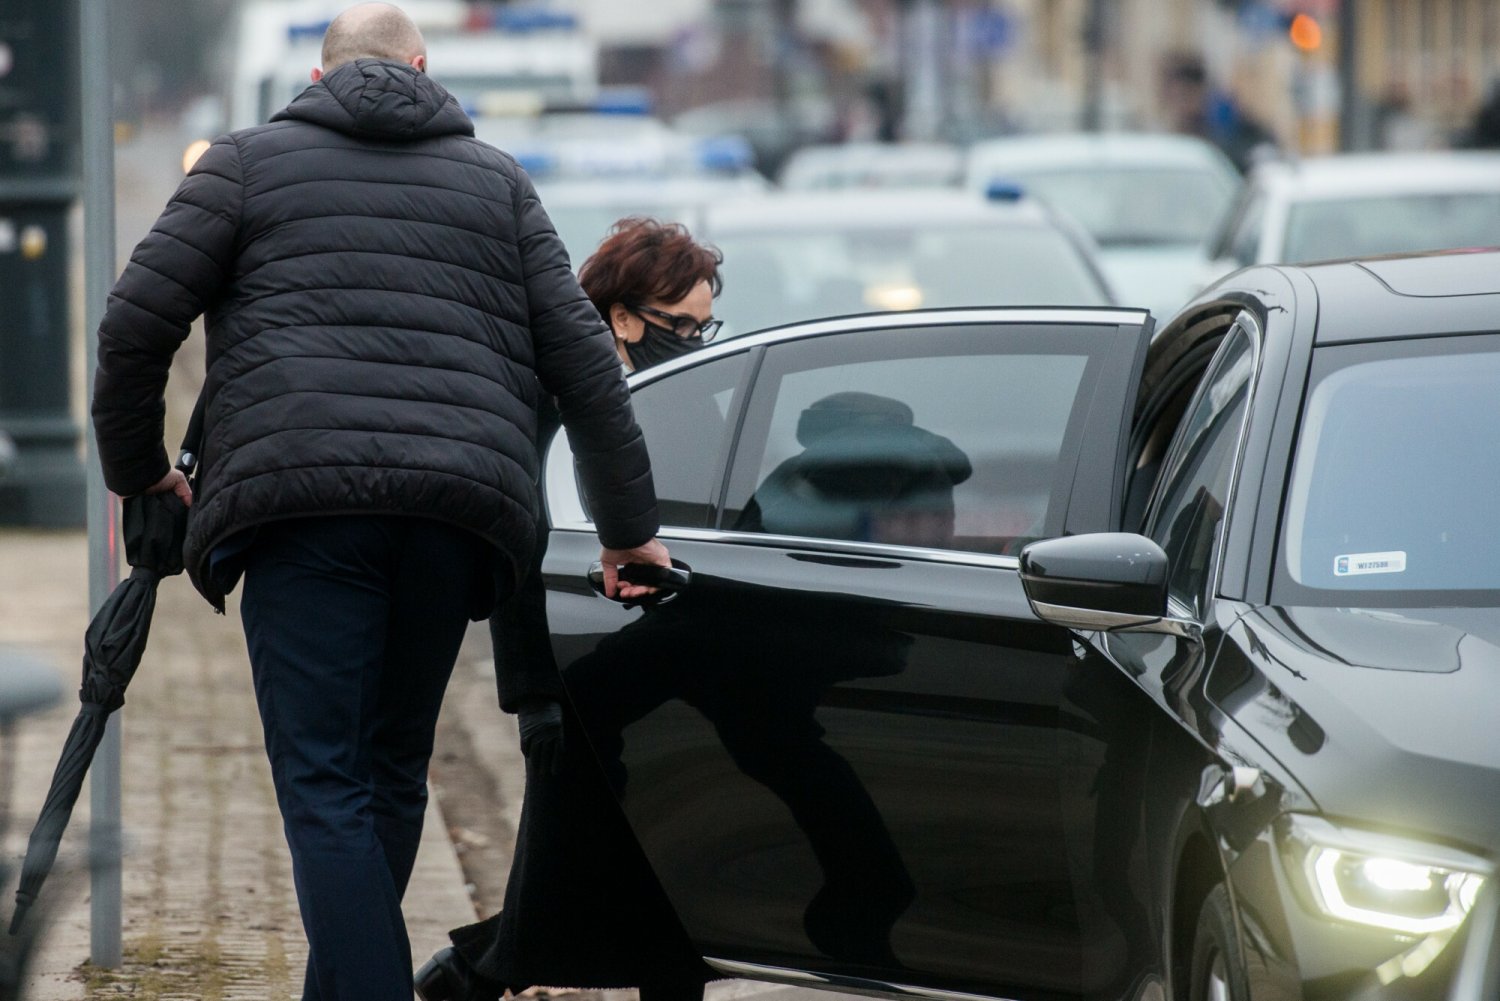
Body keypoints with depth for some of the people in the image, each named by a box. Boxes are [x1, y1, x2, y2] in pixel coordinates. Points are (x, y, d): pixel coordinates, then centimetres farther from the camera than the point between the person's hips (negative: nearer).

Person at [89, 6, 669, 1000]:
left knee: (326, 786, -6)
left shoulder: (252, 160, 14)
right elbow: (583, 358, 15)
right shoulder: (497, 179, 21)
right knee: (393, 771, 17)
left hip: (305, 501, -3)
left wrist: (136, 466, 21)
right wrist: (630, 527, 20)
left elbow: (138, 322, 6)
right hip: (461, 508, 3)